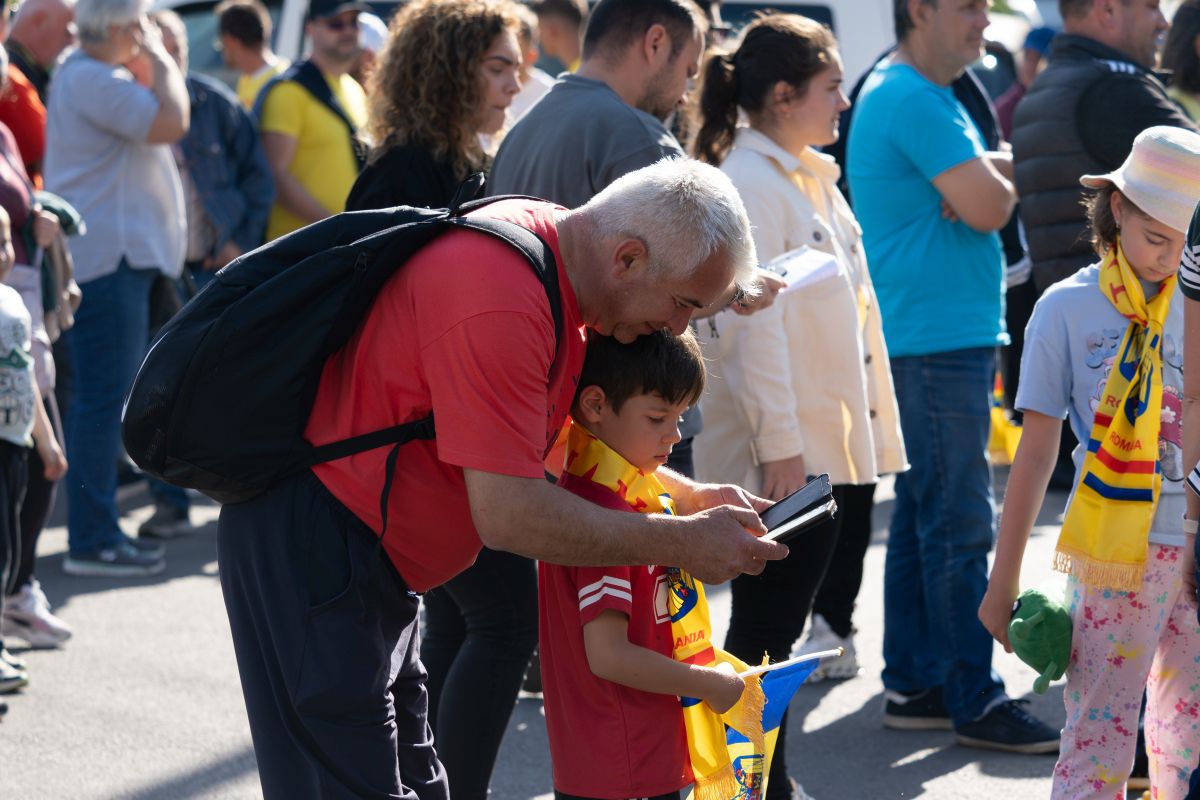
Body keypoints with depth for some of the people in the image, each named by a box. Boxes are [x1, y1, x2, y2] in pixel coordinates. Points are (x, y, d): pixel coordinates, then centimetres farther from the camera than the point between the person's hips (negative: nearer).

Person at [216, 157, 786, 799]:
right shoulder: (502, 300, -27)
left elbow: (567, 439, 22)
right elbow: (509, 514, -28)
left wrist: (689, 497, 10)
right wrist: (679, 542, -20)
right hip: (310, 546, -11)